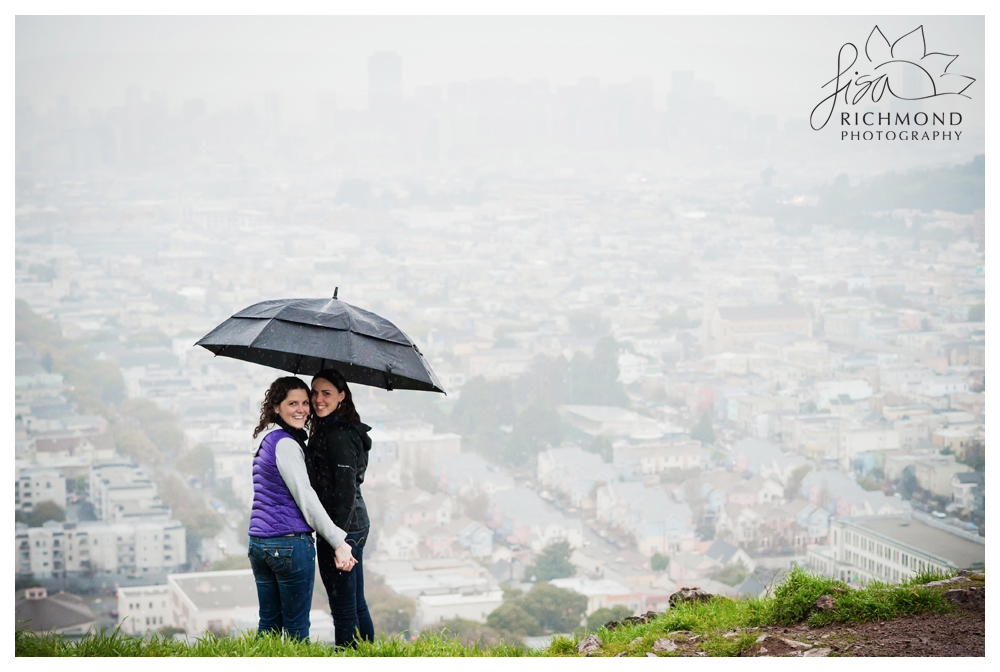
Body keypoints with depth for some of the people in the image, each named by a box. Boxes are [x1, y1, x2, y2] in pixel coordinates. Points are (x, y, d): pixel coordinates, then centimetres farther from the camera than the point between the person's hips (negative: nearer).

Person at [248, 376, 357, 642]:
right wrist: (339, 542, -14)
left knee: (268, 623, 13)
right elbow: (306, 500, -16)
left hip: (258, 542, 9)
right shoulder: (285, 443, -14)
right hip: (290, 542, -9)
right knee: (297, 627, -1)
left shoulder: (265, 440, 14)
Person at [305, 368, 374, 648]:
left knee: (344, 609, -4)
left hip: (343, 529, -10)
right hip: (358, 524, 10)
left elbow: (346, 489, -20)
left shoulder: (339, 435, -16)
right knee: (357, 606, 15)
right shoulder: (327, 430, 15)